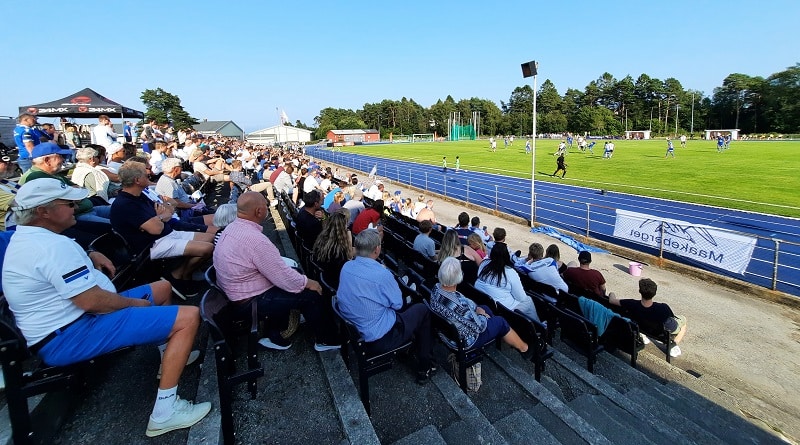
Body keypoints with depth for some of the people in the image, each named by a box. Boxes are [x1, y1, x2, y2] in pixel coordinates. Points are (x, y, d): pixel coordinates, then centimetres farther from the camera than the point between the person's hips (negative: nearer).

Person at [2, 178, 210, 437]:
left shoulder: (26, 237, 10)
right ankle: (164, 413, -17)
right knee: (188, 317, -24)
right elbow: (91, 301, -29)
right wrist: (136, 303, -11)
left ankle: (169, 357, 30)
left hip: (65, 319, 11)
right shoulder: (53, 245, -25)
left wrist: (90, 257, 11)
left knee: (162, 288, 22)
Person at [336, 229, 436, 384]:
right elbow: (398, 303, -12)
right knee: (423, 310, 11)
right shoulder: (381, 274, -28)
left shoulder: (346, 266, -7)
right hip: (379, 339, -7)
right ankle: (424, 369, 22)